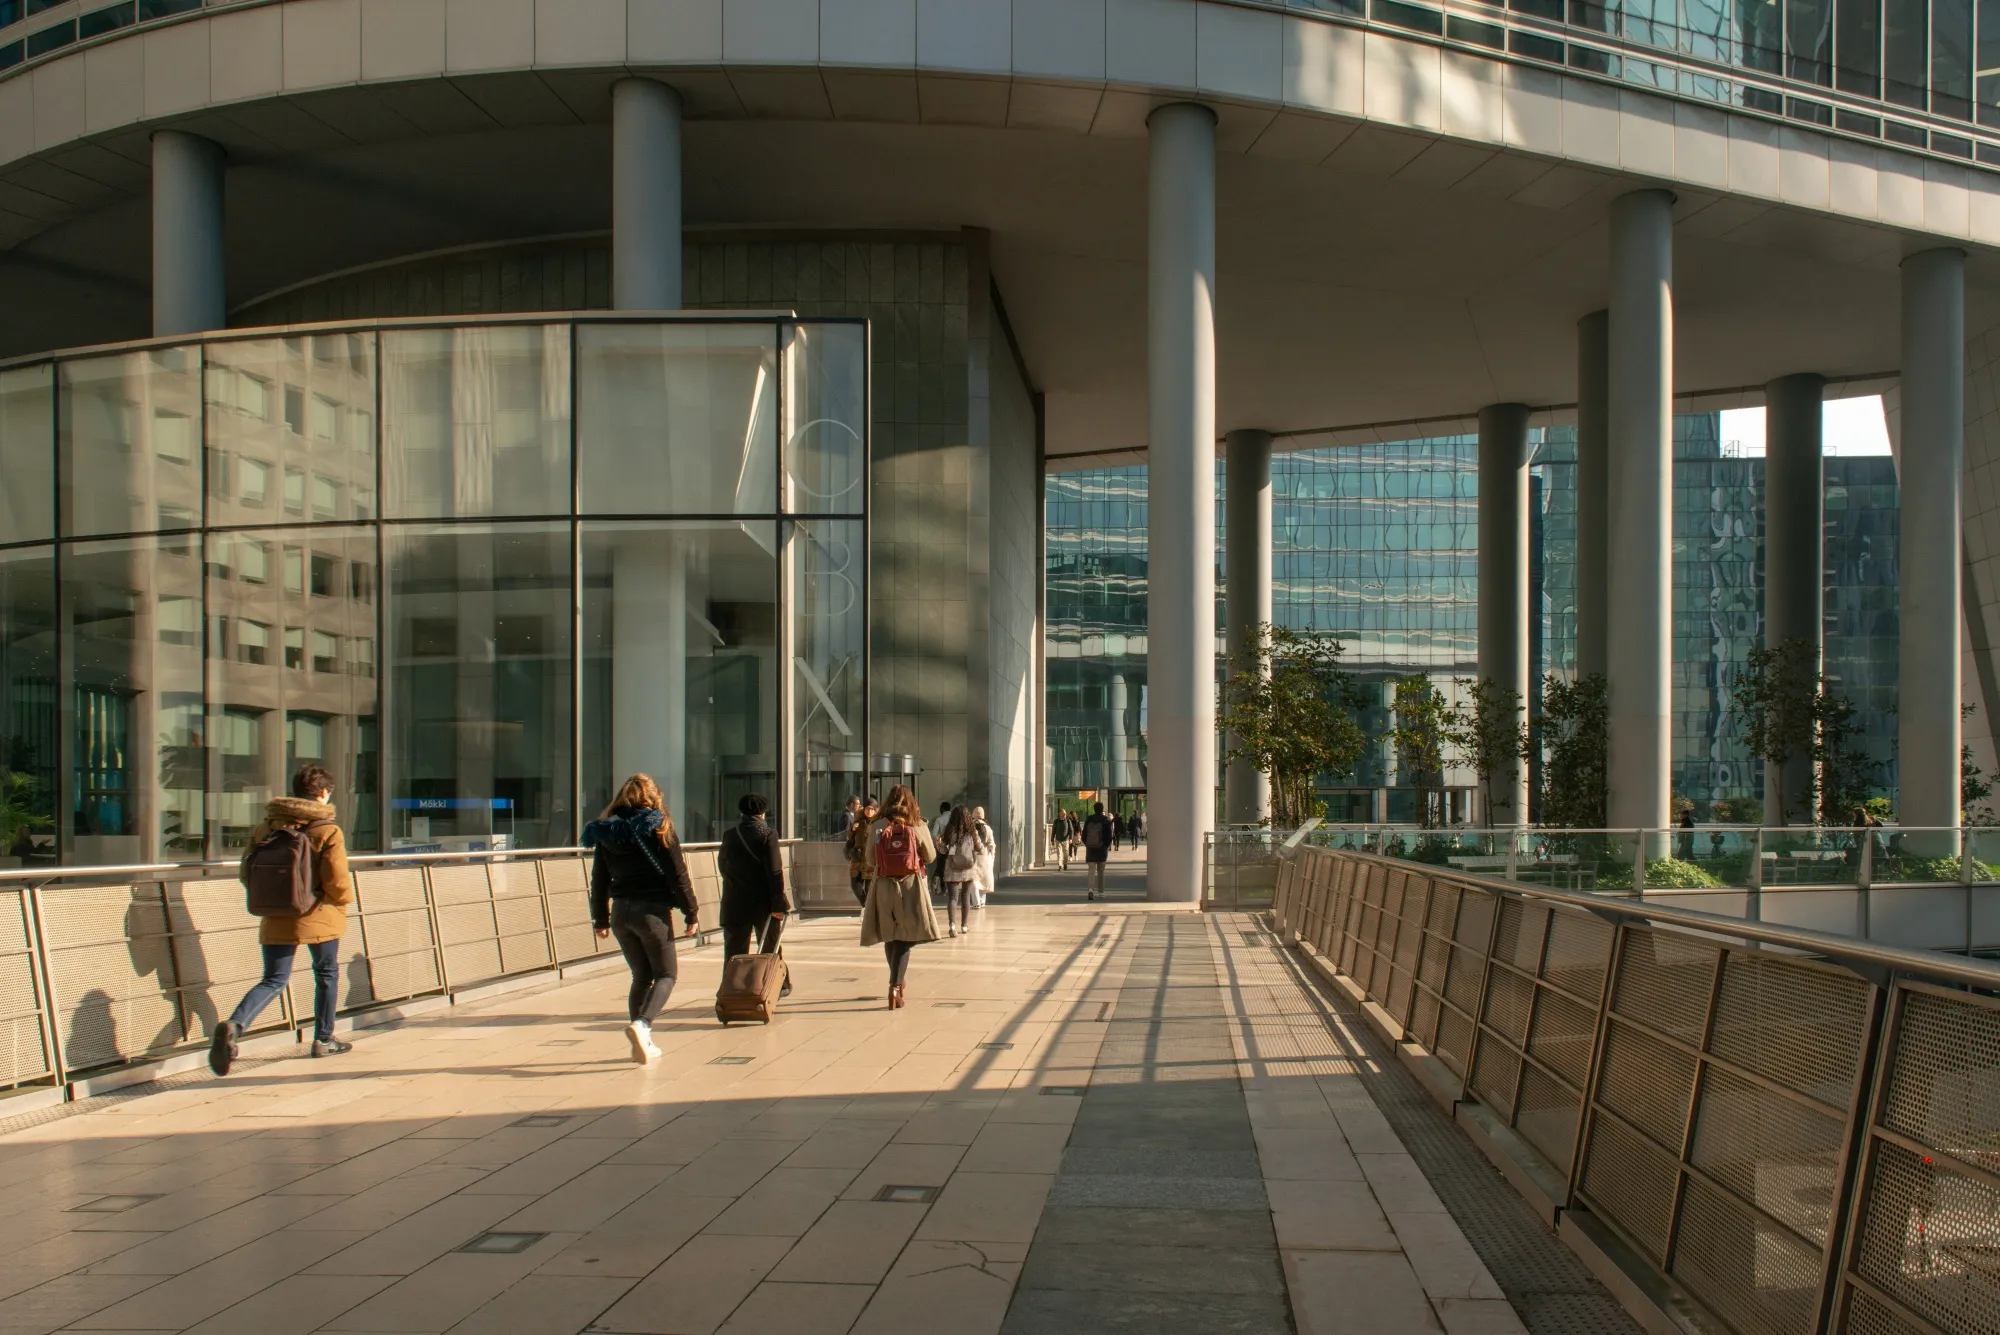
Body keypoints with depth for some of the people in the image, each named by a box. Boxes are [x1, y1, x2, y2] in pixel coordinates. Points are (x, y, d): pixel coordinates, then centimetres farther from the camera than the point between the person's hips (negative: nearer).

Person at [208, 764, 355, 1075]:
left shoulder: (266, 827, 4)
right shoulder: (327, 831, -11)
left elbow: (245, 873, 7)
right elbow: (338, 884, -17)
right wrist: (345, 898, 5)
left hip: (276, 921, 3)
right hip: (318, 918, -3)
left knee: (274, 980, 6)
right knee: (327, 975, 17)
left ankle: (234, 1025, -20)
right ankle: (323, 1040, 25)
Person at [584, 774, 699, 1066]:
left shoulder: (606, 831, 7)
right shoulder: (659, 828, -6)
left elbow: (599, 880, 9)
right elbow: (678, 875, -8)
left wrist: (600, 919, 17)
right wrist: (691, 912, -2)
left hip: (621, 911, 5)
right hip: (652, 910, -5)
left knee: (641, 976, 16)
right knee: (666, 974, 5)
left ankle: (643, 1042, 13)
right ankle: (642, 1024, -19)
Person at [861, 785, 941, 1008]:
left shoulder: (876, 827, -2)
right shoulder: (918, 827, -4)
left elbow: (871, 860, 7)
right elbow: (930, 857, 5)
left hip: (883, 888, 2)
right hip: (910, 888, -2)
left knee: (890, 937, 16)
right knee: (905, 939, 1)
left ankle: (897, 984, 30)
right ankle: (895, 986, -15)